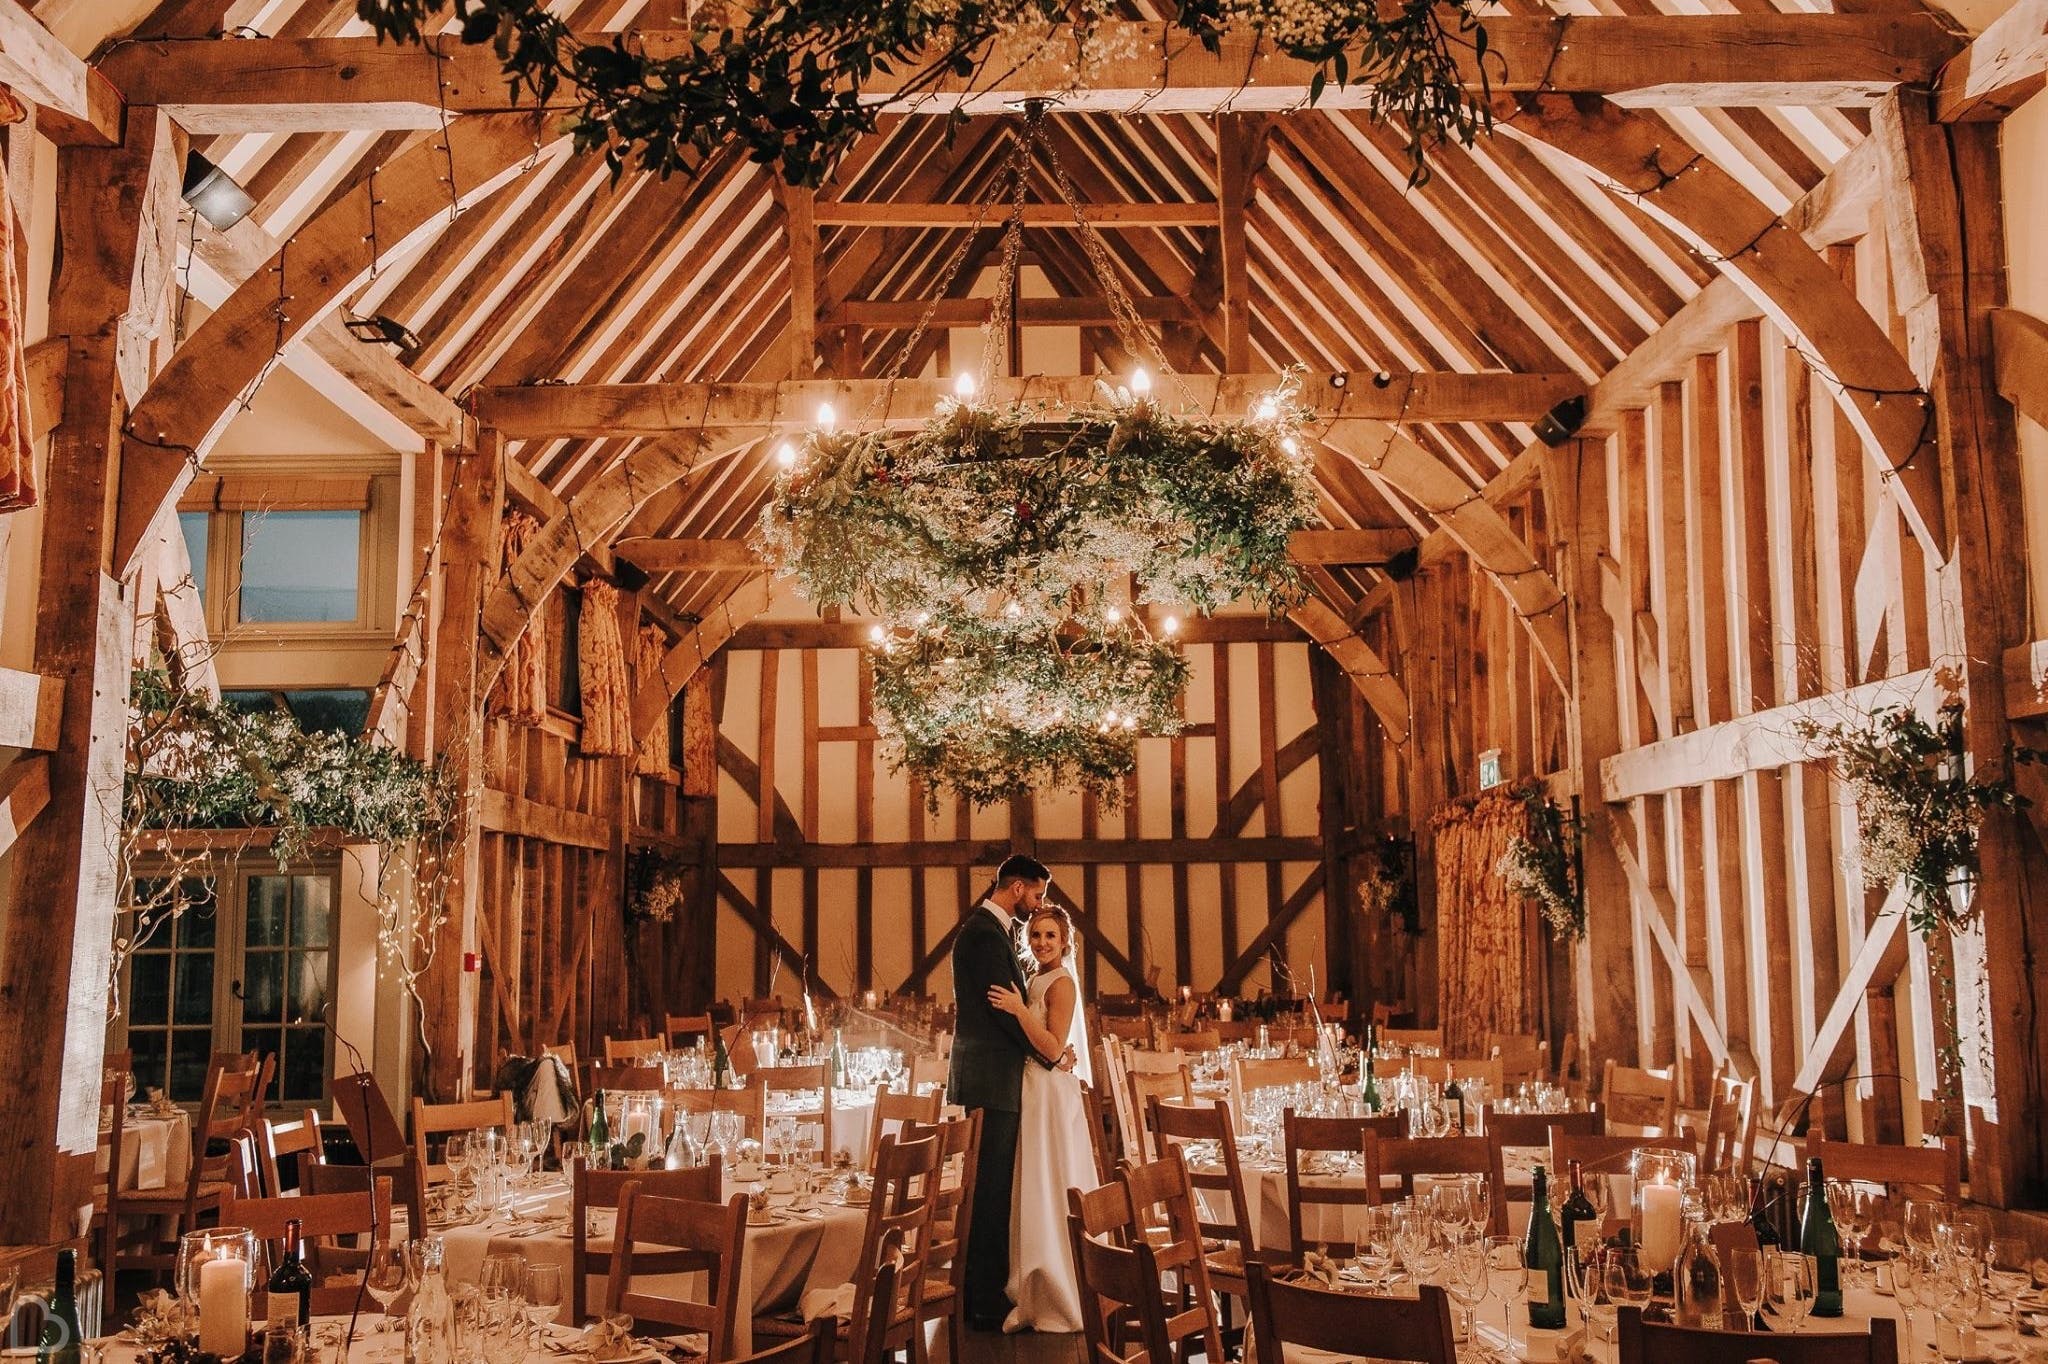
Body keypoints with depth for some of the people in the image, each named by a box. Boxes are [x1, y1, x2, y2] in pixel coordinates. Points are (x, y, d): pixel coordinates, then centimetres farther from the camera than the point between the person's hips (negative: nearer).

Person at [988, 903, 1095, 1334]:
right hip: (1032, 1094, 9)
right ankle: (1042, 1296, 19)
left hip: (1052, 1096, -9)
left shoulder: (1061, 982, -11)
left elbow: (1054, 1047, -18)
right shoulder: (1035, 982, 15)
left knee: (1050, 1192, -4)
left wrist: (1020, 1010, -24)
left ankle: (1062, 1302, 3)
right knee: (1036, 1193, 12)